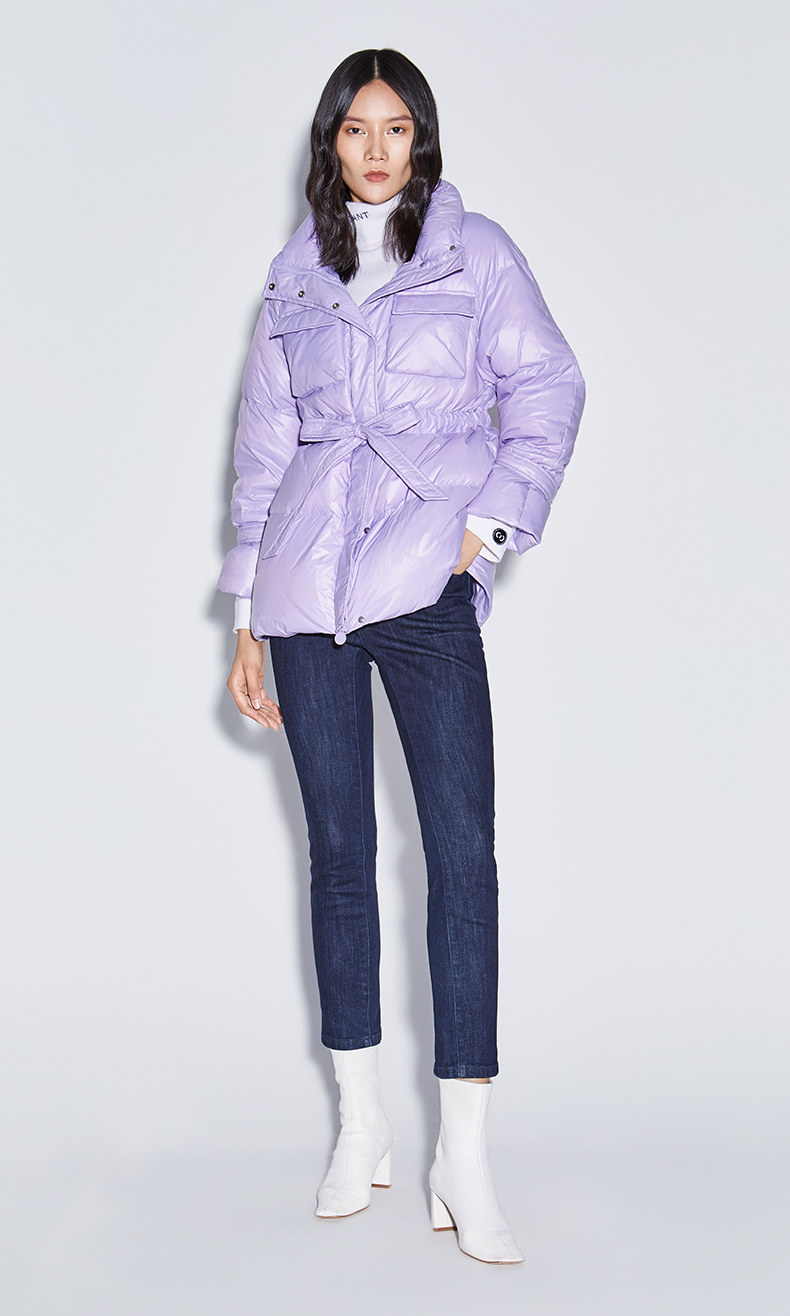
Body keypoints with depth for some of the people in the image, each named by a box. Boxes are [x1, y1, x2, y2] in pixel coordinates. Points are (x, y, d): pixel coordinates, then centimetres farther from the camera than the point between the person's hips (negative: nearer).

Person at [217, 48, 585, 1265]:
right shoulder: (296, 276, 15)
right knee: (338, 851, 7)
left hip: (427, 581, -3)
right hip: (305, 590, 3)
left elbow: (550, 389, 6)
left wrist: (493, 519, -7)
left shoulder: (475, 251, 7)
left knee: (462, 852, -11)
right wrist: (247, 617, 12)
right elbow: (263, 445, 16)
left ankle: (464, 1157, -6)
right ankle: (361, 1122, 19)